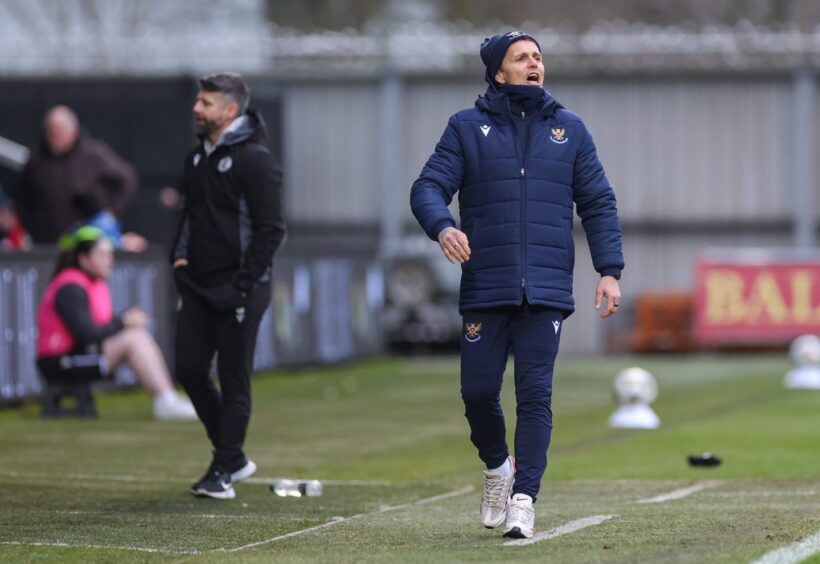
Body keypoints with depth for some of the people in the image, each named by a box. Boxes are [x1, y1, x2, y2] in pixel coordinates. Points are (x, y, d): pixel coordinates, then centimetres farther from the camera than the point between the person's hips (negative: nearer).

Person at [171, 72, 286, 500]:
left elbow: (271, 229, -15)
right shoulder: (197, 157, 13)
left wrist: (244, 284, -17)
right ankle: (234, 457, 20)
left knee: (234, 380, -2)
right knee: (190, 371, 5)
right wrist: (180, 255, 9)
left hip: (238, 290, -8)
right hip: (198, 286, 8)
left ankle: (224, 470, 5)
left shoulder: (254, 159, -12)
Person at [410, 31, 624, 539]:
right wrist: (443, 227, -23)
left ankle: (523, 500, -7)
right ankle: (497, 468, 28)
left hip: (547, 289, 0)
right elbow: (429, 187, -1)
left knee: (535, 395, -7)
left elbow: (598, 203, 11)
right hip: (485, 288, 0)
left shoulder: (569, 129, 12)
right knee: (478, 391, 0)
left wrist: (610, 271, 0)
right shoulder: (467, 128, 7)